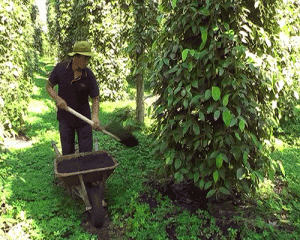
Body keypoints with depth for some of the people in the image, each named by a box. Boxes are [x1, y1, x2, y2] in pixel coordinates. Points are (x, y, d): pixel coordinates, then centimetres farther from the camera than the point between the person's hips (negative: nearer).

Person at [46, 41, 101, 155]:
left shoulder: (89, 76, -13)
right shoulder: (60, 68, -9)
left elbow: (95, 98, -9)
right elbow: (49, 86, 1)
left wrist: (95, 115, -27)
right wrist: (58, 98, -19)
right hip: (65, 117, 1)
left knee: (86, 151, 4)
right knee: (67, 152, 8)